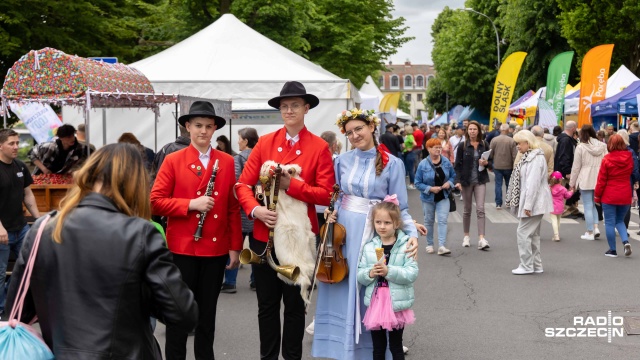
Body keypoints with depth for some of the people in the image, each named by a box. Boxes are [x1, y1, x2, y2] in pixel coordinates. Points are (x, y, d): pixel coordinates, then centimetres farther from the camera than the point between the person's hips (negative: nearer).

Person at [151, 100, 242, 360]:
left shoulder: (227, 162, 5)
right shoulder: (173, 161, -2)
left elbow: (233, 207, 5)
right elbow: (155, 201, -7)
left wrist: (235, 246, 2)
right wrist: (191, 204, -17)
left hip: (216, 249, 2)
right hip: (182, 247, -2)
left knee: (208, 311, 13)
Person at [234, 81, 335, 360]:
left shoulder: (319, 147, -4)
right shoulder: (265, 143, 3)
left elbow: (326, 194, -9)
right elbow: (243, 184, 0)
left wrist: (291, 185, -20)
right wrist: (255, 209, -18)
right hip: (264, 235, 2)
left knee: (294, 303, 12)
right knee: (266, 304, 12)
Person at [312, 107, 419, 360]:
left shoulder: (392, 164, -4)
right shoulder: (342, 161, 5)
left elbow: (399, 207, -4)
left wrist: (412, 233, -18)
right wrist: (333, 212, -4)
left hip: (372, 233, -3)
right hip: (343, 230, 3)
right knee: (341, 290, 6)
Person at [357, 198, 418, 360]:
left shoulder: (406, 246, -8)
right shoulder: (369, 247, 1)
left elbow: (412, 273, -16)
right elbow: (359, 275, 1)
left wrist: (389, 271, -26)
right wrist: (370, 273, -19)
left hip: (397, 304, -3)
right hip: (375, 302, 3)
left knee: (396, 346, 11)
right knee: (378, 347, 15)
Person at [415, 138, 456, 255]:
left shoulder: (446, 162, -4)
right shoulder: (423, 164, -13)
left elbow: (453, 175, 10)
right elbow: (418, 183, -10)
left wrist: (449, 183, -11)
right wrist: (430, 189, -21)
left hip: (443, 197, 1)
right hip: (428, 198, -1)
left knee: (443, 220, -10)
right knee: (429, 221, 12)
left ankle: (442, 246, -14)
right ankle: (429, 245, 26)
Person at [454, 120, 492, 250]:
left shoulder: (484, 145, 3)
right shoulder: (463, 146, -1)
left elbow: (491, 162, 11)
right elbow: (457, 165, -2)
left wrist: (486, 163, -12)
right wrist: (458, 180, -13)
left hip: (480, 180, 0)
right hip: (466, 181, 0)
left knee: (480, 209, -10)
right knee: (467, 210, 9)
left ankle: (481, 239, -14)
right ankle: (466, 236, 23)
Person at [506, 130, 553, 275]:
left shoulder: (536, 158, -17)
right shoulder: (527, 157, 15)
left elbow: (533, 183, -23)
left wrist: (528, 205, -24)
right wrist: (513, 199, 17)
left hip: (534, 202, -10)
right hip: (528, 202, 10)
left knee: (523, 232, -7)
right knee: (533, 234, 13)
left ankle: (526, 266, -1)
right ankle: (536, 265, 19)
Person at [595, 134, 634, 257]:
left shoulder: (607, 159, -13)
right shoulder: (629, 158, -1)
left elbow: (601, 180, -9)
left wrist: (597, 196, 0)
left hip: (609, 196, -4)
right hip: (625, 196, 4)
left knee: (609, 223, 5)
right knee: (620, 221, 19)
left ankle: (612, 250, 8)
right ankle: (626, 241, -4)